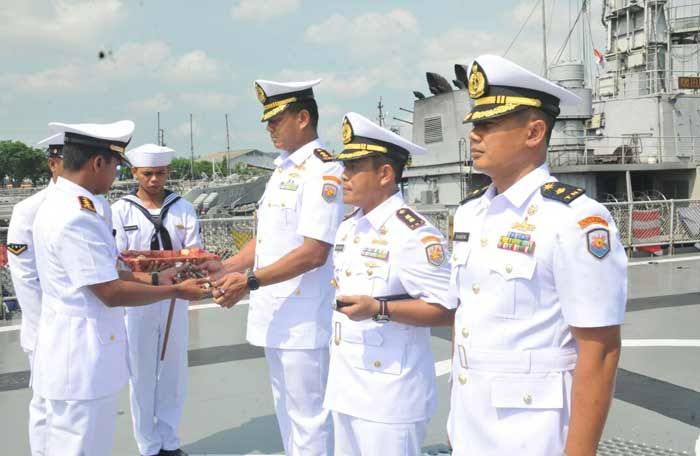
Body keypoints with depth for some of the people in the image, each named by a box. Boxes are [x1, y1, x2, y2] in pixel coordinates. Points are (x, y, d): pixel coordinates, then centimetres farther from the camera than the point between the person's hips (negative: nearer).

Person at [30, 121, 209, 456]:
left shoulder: (60, 204, 9)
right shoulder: (75, 216, -24)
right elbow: (111, 293, -21)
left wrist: (153, 278, 9)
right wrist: (175, 291, -10)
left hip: (79, 353, 10)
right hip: (81, 357, -10)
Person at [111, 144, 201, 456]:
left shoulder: (183, 208, 4)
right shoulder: (120, 210, -1)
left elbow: (195, 250, 1)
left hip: (175, 299, 2)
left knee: (174, 371, 10)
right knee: (142, 374, 5)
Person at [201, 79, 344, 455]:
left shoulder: (324, 171, -15)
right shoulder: (283, 168, 14)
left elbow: (313, 253, -22)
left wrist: (250, 281, -23)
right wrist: (227, 267, 5)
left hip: (303, 319, -9)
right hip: (274, 315, 9)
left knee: (307, 417, 3)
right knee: (286, 410, 21)